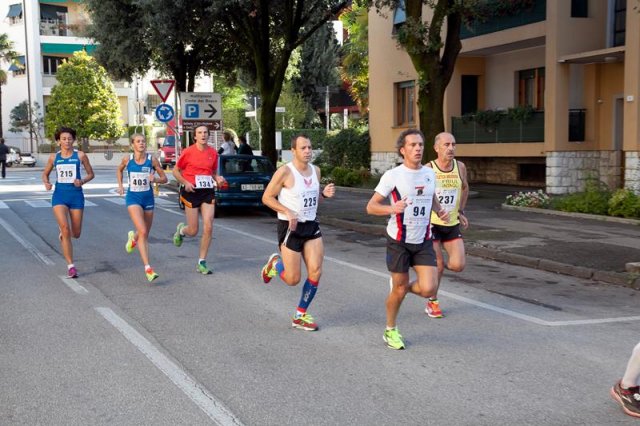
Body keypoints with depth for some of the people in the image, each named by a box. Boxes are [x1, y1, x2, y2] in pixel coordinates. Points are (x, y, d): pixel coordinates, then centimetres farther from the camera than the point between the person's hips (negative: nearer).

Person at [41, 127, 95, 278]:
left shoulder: (80, 155, 0)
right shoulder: (54, 157, 5)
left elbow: (90, 174, 7)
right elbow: (45, 174, 18)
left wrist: (82, 181, -13)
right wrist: (46, 183, -4)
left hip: (76, 195, 0)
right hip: (60, 195, 0)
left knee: (76, 234, 5)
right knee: (65, 230, -16)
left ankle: (63, 232, 44)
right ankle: (70, 266, -7)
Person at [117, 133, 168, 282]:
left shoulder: (152, 159, -5)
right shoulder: (127, 159, -4)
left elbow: (164, 178, 1)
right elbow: (119, 170, 19)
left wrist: (155, 179, -18)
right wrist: (120, 185, 8)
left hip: (148, 197, 2)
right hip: (133, 197, -2)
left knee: (145, 234, 14)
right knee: (143, 231, -18)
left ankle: (133, 237, 52)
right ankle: (147, 268, -17)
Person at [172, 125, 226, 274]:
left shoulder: (213, 153, 4)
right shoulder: (188, 152, -6)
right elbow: (176, 171, 2)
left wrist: (218, 179, -4)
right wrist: (185, 183, -14)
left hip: (208, 192, 3)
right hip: (191, 192, -3)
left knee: (208, 227, -6)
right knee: (193, 231, 1)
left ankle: (201, 262, 6)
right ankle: (181, 229, 40)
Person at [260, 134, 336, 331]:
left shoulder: (316, 170, 7)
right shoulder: (285, 172, -14)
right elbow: (266, 197, -9)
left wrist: (324, 193, -1)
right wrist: (287, 212, -21)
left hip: (311, 226, 6)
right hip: (290, 228, -6)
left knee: (316, 272, -4)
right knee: (293, 279, -2)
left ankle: (300, 316, 11)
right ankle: (275, 263, 33)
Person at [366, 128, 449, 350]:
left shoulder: (429, 173, 4)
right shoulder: (392, 175, -11)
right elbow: (371, 206, -10)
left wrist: (440, 210, 1)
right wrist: (393, 208, -29)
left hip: (424, 241, 4)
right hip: (399, 241, -4)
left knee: (428, 290, -9)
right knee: (399, 290, 5)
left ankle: (403, 286, 26)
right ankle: (390, 331, 30)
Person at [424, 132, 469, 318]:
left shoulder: (460, 167, -1)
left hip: (452, 225, 4)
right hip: (431, 224, -4)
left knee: (458, 266, -6)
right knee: (437, 265, -4)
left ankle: (435, 263, 27)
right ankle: (432, 303, 17)